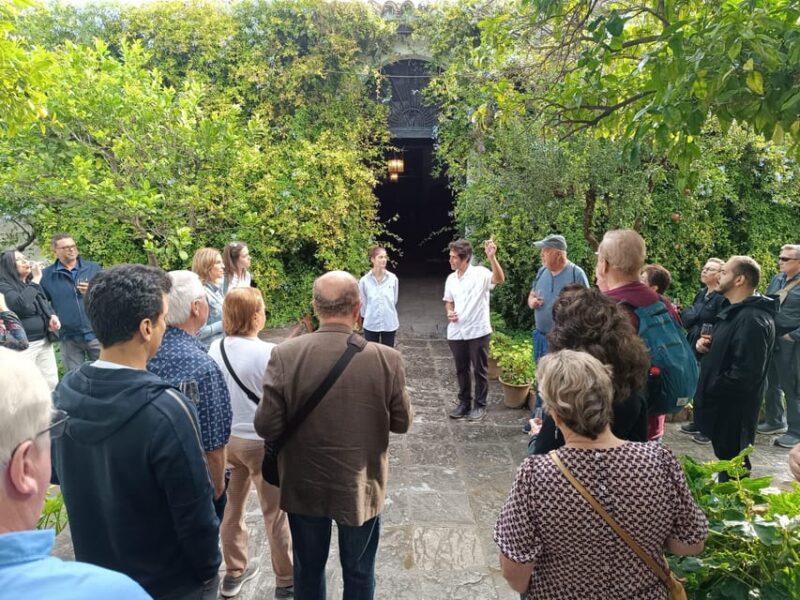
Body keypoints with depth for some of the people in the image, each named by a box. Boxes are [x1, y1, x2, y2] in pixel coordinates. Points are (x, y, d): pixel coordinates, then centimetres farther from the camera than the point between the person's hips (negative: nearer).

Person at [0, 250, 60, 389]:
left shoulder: (32, 284, 15)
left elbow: (46, 305, 26)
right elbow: (21, 305, -26)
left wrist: (52, 316, 4)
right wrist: (35, 280, -17)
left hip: (44, 341, 7)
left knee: (52, 383, 10)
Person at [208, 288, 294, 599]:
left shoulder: (215, 349, -6)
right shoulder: (269, 353, -24)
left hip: (225, 438, 6)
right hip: (262, 442, -5)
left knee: (231, 507, 22)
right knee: (275, 513, 11)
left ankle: (233, 573, 39)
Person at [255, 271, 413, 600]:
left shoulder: (284, 355, -19)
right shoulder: (387, 359, -19)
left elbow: (267, 427, -16)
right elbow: (402, 422, -6)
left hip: (304, 486, 1)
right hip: (361, 487, 0)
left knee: (308, 569, 24)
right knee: (358, 573, 22)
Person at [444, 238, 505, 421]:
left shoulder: (480, 273, -12)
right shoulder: (451, 279, 7)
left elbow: (499, 279, -30)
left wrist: (492, 257, -43)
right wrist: (449, 313, -3)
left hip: (477, 331, -5)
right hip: (456, 332, 6)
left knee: (480, 370, 7)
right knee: (461, 370, 15)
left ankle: (480, 405, 20)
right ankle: (464, 403, 28)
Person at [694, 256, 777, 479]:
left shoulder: (753, 320, -23)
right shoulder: (734, 311, 12)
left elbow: (746, 374, -29)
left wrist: (710, 390, -18)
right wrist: (707, 345, 3)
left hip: (734, 408, -10)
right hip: (723, 404, 10)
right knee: (726, 459, 21)